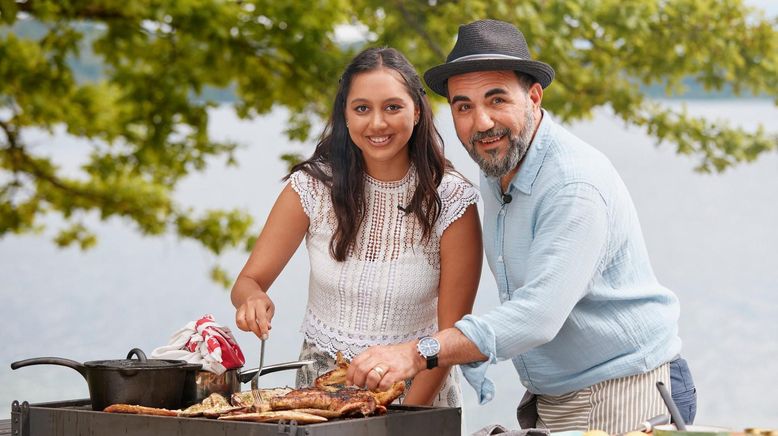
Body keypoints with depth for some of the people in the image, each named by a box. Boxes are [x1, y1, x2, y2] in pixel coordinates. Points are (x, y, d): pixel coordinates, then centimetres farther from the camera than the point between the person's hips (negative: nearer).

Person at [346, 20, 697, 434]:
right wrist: (474, 356, 4)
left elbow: (539, 316, -33)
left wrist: (419, 353, -41)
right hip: (546, 403, 8)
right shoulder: (495, 171, 5)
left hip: (620, 399, -8)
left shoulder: (576, 185, -23)